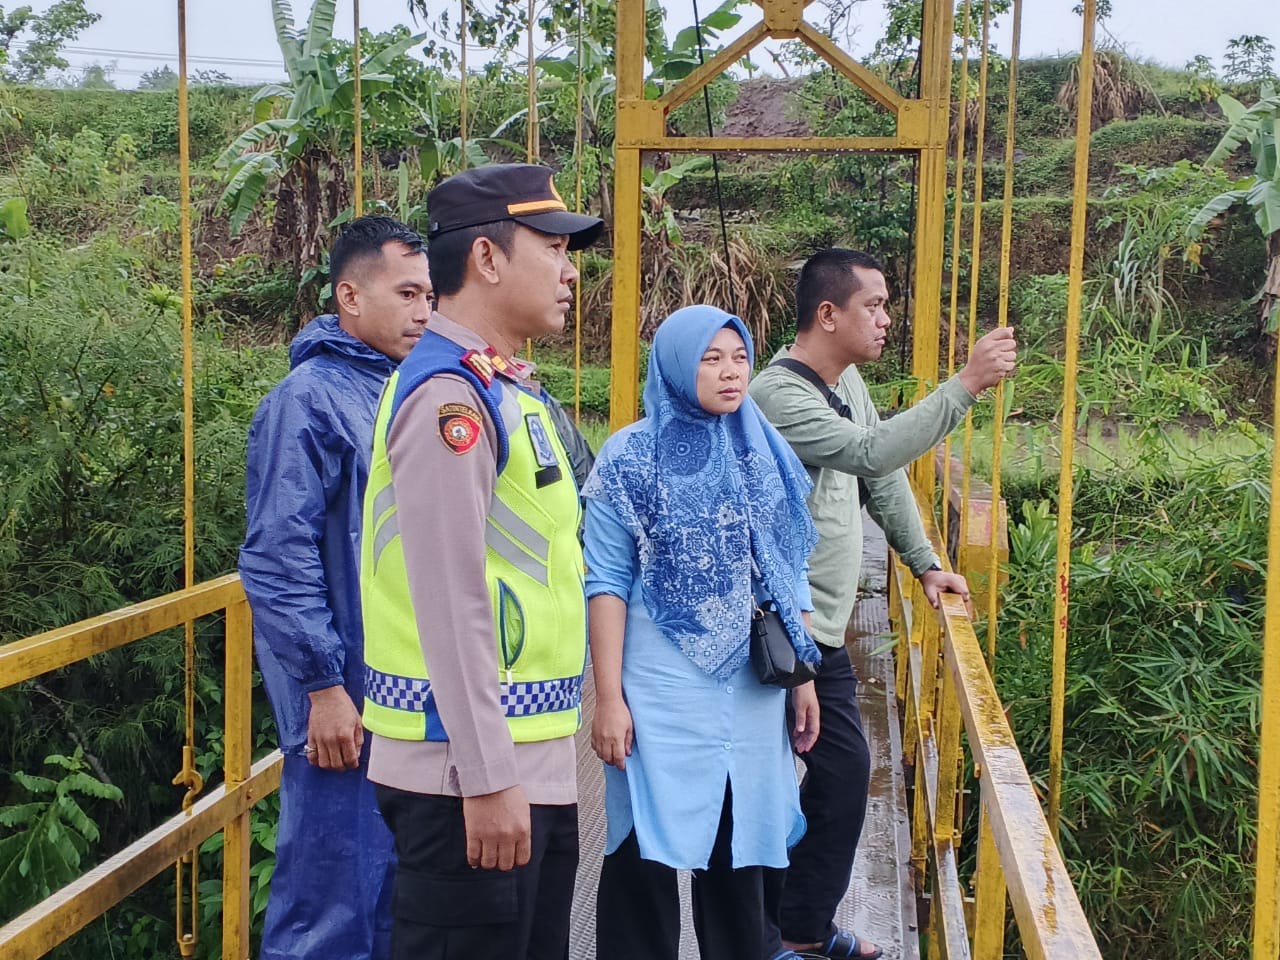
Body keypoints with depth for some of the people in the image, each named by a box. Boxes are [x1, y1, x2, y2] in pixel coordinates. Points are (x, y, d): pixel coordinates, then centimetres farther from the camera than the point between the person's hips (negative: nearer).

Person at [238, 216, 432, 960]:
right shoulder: (310, 398, -12)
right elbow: (279, 558, -17)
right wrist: (323, 686, -18)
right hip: (349, 697, -8)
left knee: (398, 890, 17)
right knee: (334, 899, 1)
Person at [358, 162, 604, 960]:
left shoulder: (507, 391, 13)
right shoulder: (450, 394, -16)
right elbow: (450, 602, -21)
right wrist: (487, 777, -21)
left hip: (536, 759, 9)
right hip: (470, 771, -9)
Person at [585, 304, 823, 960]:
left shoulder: (766, 454, 7)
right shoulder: (631, 456, -5)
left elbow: (789, 574, 12)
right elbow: (606, 581, -7)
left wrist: (804, 675, 10)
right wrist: (608, 697, -12)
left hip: (751, 685, 4)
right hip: (661, 686, -4)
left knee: (745, 844, 11)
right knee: (650, 847, 3)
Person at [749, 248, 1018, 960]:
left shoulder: (848, 382, 11)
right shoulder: (779, 394, -18)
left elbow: (884, 479, 18)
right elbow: (870, 452, -30)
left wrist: (925, 563, 16)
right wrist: (967, 385, -28)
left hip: (823, 625, 9)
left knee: (835, 773, 14)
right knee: (845, 770, -5)